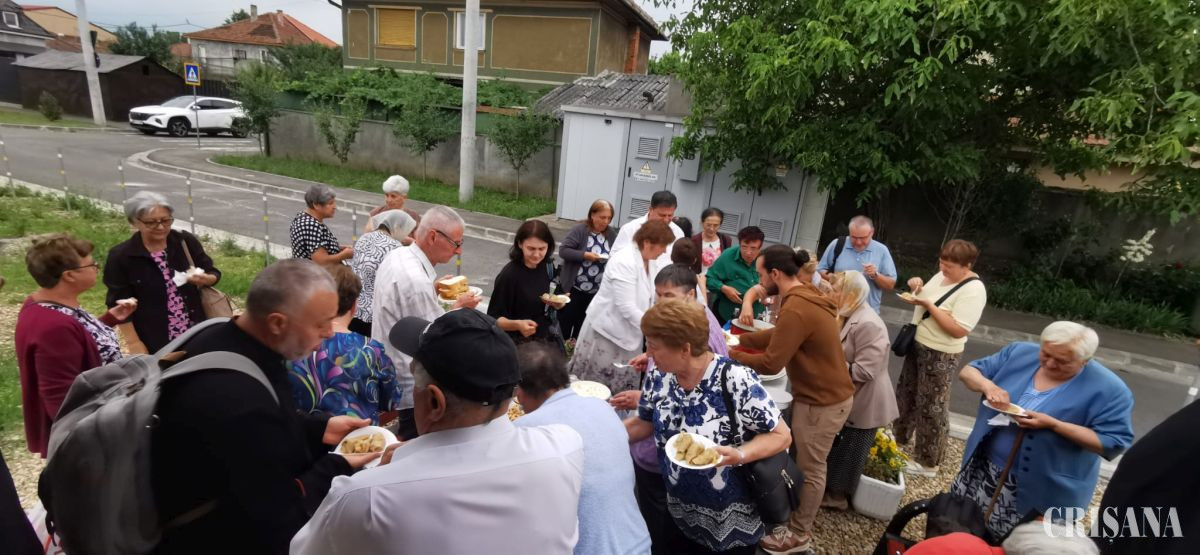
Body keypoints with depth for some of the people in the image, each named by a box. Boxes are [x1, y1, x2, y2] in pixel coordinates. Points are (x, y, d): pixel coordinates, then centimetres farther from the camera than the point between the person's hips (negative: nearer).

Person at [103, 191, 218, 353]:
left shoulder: (186, 241, -3)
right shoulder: (120, 256, -10)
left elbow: (214, 273, 4)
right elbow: (119, 306, -6)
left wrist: (205, 279, -20)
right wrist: (134, 343, -9)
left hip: (196, 333, 3)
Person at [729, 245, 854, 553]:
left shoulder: (796, 309, -28)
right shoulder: (805, 295, 3)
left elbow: (771, 363, -24)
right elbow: (778, 335, 11)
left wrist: (735, 355, -10)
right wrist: (739, 339, 8)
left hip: (822, 402, -9)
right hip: (821, 394, 9)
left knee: (809, 469, 9)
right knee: (803, 463, 22)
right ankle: (796, 515, 39)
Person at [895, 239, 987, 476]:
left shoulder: (973, 290, -21)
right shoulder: (942, 276, 4)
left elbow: (959, 330, -26)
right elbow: (925, 300, 15)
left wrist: (929, 305, -28)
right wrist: (917, 288, -6)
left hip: (940, 355, -8)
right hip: (918, 344, 8)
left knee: (931, 407, 3)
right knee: (906, 394, 21)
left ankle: (927, 462, 18)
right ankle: (898, 438, 40)